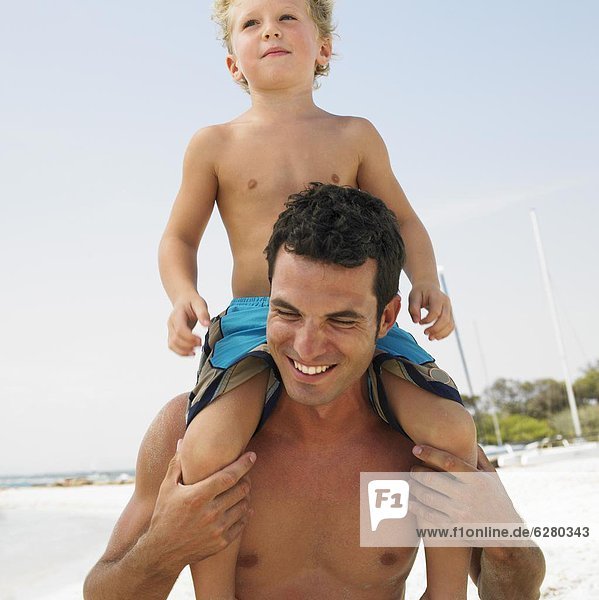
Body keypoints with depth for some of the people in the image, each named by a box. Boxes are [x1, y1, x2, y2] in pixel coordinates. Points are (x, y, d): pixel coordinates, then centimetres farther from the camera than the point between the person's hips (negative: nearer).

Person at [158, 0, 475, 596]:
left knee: (452, 435, -16)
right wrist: (184, 296, -6)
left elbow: (403, 221, 17)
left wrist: (426, 281, -2)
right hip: (252, 323, -1)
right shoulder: (214, 144, 9)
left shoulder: (355, 136, 12)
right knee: (206, 452, -29)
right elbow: (179, 238, 15)